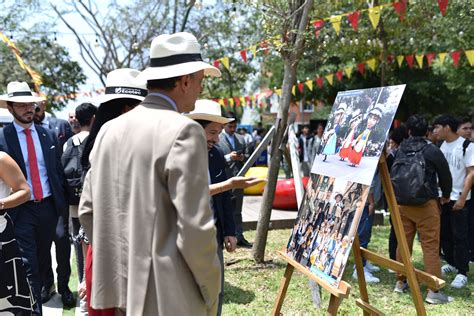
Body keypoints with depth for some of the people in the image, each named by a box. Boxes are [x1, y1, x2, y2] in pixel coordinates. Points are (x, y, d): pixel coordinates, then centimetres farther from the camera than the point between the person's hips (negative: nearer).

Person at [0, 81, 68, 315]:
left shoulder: (49, 135, 7)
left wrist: (61, 202, 10)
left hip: (48, 207, 4)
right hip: (21, 210, -4)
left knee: (42, 260, 17)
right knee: (28, 265, -3)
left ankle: (37, 294, 36)